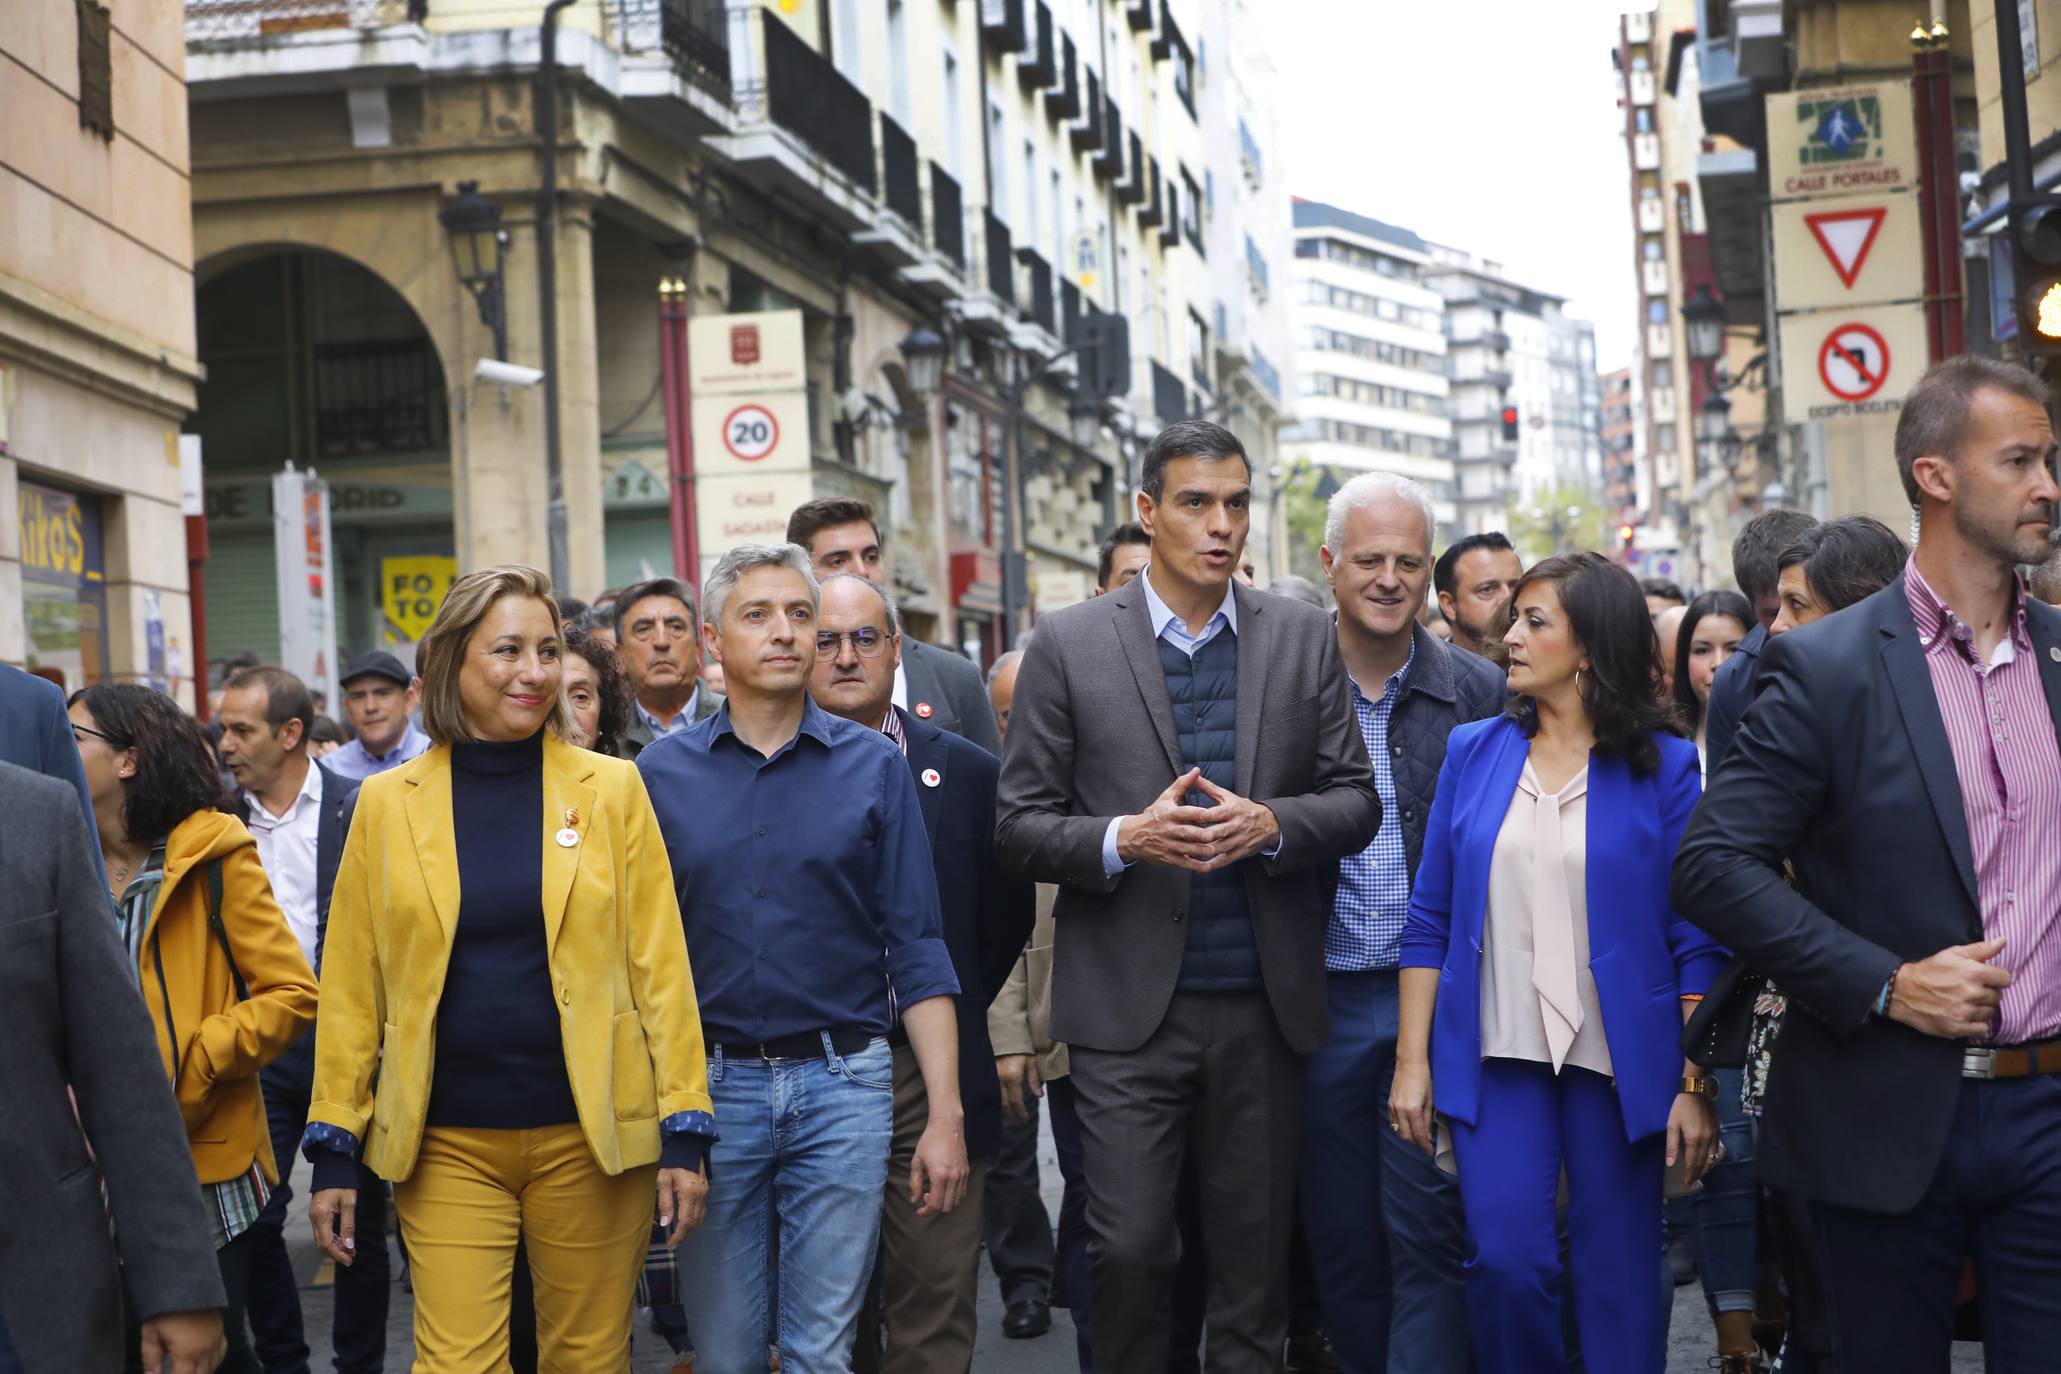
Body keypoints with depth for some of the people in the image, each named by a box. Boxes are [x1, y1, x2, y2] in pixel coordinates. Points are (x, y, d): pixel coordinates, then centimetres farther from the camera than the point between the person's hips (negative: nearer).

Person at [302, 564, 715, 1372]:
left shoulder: (610, 789, 2)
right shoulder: (387, 803, 3)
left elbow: (659, 967, 1)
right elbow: (351, 987, 5)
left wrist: (685, 1130, -4)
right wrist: (334, 1149, 2)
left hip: (591, 1136, 0)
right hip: (447, 1145, 0)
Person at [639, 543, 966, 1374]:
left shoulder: (873, 767, 2)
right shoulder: (661, 774, 4)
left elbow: (917, 953, 0)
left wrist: (946, 1116, -6)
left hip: (842, 1086, -1)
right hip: (710, 1086, 1)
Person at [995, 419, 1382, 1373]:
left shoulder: (1304, 639, 7)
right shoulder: (1069, 644, 0)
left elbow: (1356, 801, 7)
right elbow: (1020, 827, 0)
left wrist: (1271, 823, -12)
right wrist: (1126, 838, -17)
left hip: (1265, 1005, 2)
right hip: (1129, 1007, -2)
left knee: (1255, 1250, 9)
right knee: (1131, 1248, -2)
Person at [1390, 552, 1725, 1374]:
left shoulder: (1663, 766, -1)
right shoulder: (1473, 752, 6)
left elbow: (1697, 939, -2)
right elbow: (1430, 921, 7)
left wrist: (1697, 1086, -8)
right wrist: (1412, 1062, 1)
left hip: (1621, 1060, -1)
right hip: (1497, 1055, 2)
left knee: (1617, 1282, 3)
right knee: (1505, 1261, -9)